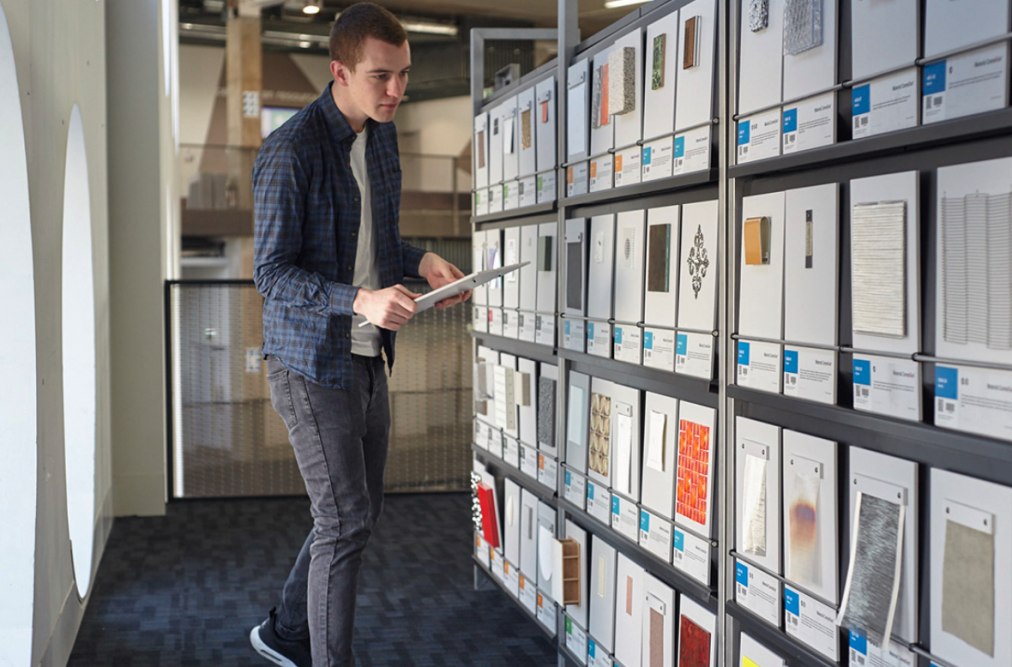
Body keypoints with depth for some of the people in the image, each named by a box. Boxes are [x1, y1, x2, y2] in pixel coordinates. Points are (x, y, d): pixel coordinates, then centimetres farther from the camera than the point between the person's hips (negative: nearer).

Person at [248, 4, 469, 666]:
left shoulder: (382, 135, 8)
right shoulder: (290, 152, -18)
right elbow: (272, 272, -18)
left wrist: (421, 261, -3)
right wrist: (360, 300, -32)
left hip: (369, 357, 9)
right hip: (312, 362, -8)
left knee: (363, 509, 17)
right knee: (345, 521, -4)